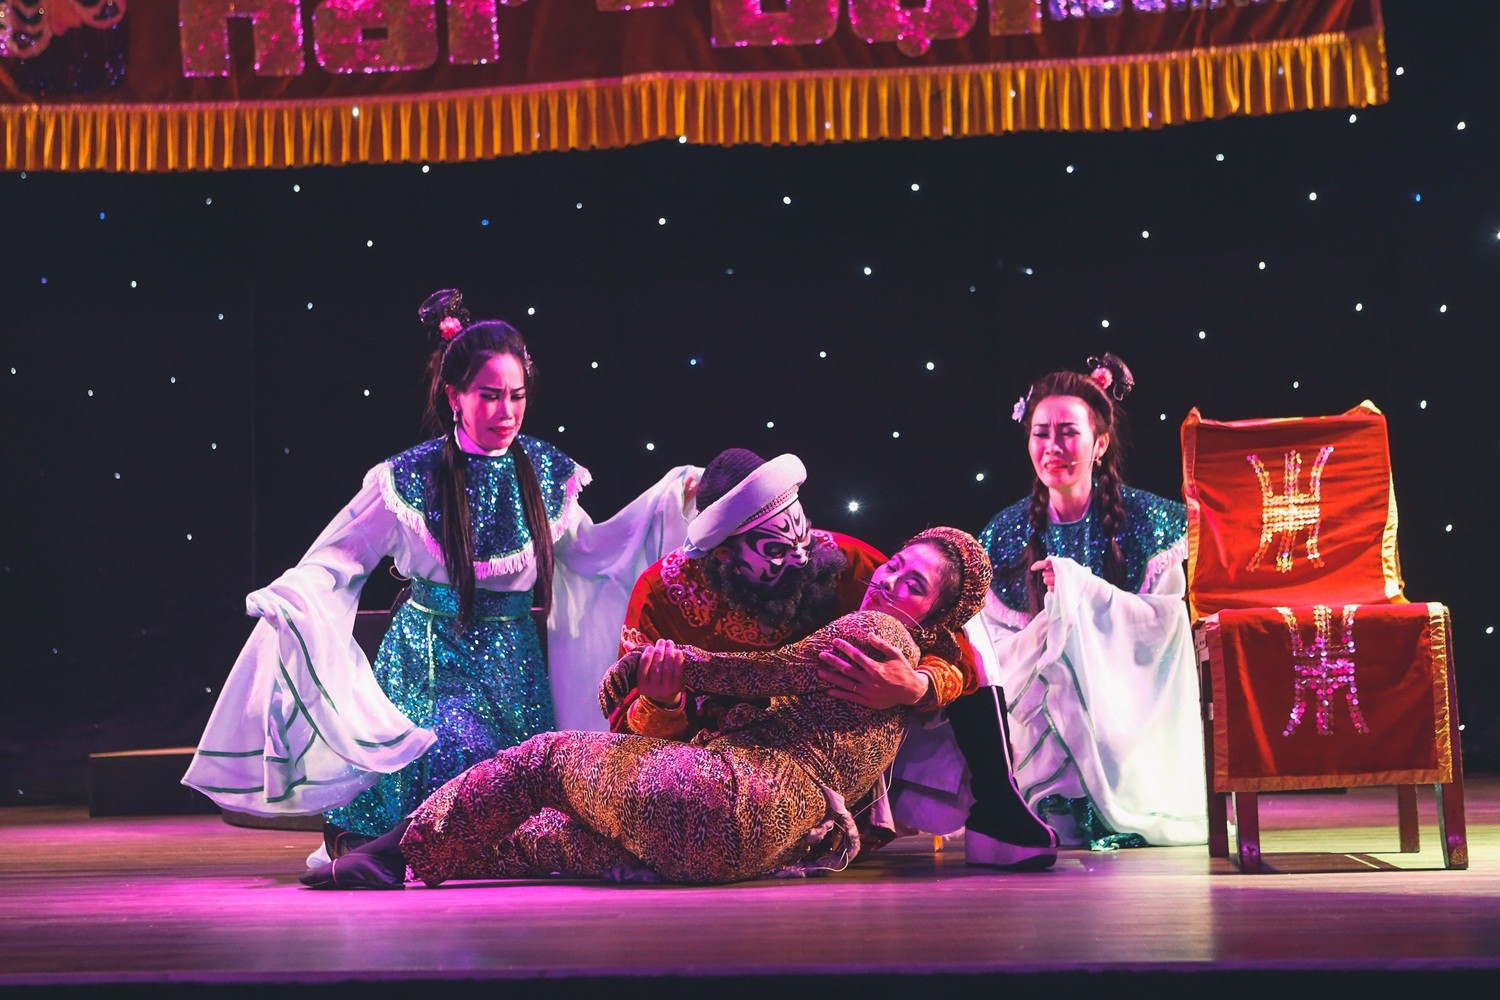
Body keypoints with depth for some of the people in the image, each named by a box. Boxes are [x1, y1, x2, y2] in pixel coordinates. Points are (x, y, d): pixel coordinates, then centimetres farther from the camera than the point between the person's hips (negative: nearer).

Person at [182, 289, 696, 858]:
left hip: (515, 663, 4)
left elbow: (589, 551, 15)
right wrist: (286, 596, -24)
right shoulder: (413, 478, -10)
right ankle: (355, 838, 14)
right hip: (430, 659, -4)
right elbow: (339, 559, -6)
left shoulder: (544, 471, 1)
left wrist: (667, 502, 8)